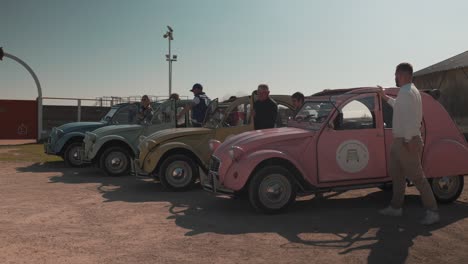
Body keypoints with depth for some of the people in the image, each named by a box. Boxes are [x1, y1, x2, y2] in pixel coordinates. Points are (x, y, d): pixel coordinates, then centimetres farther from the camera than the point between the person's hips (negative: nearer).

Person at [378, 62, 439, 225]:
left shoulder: (406, 92, -19)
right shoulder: (407, 91, 14)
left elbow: (409, 117, -26)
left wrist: (408, 140, -26)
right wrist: (385, 97, 40)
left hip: (406, 142, -11)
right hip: (399, 141, 11)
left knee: (417, 177, -6)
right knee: (396, 175, 17)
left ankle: (432, 212, 0)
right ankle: (396, 207, 26)